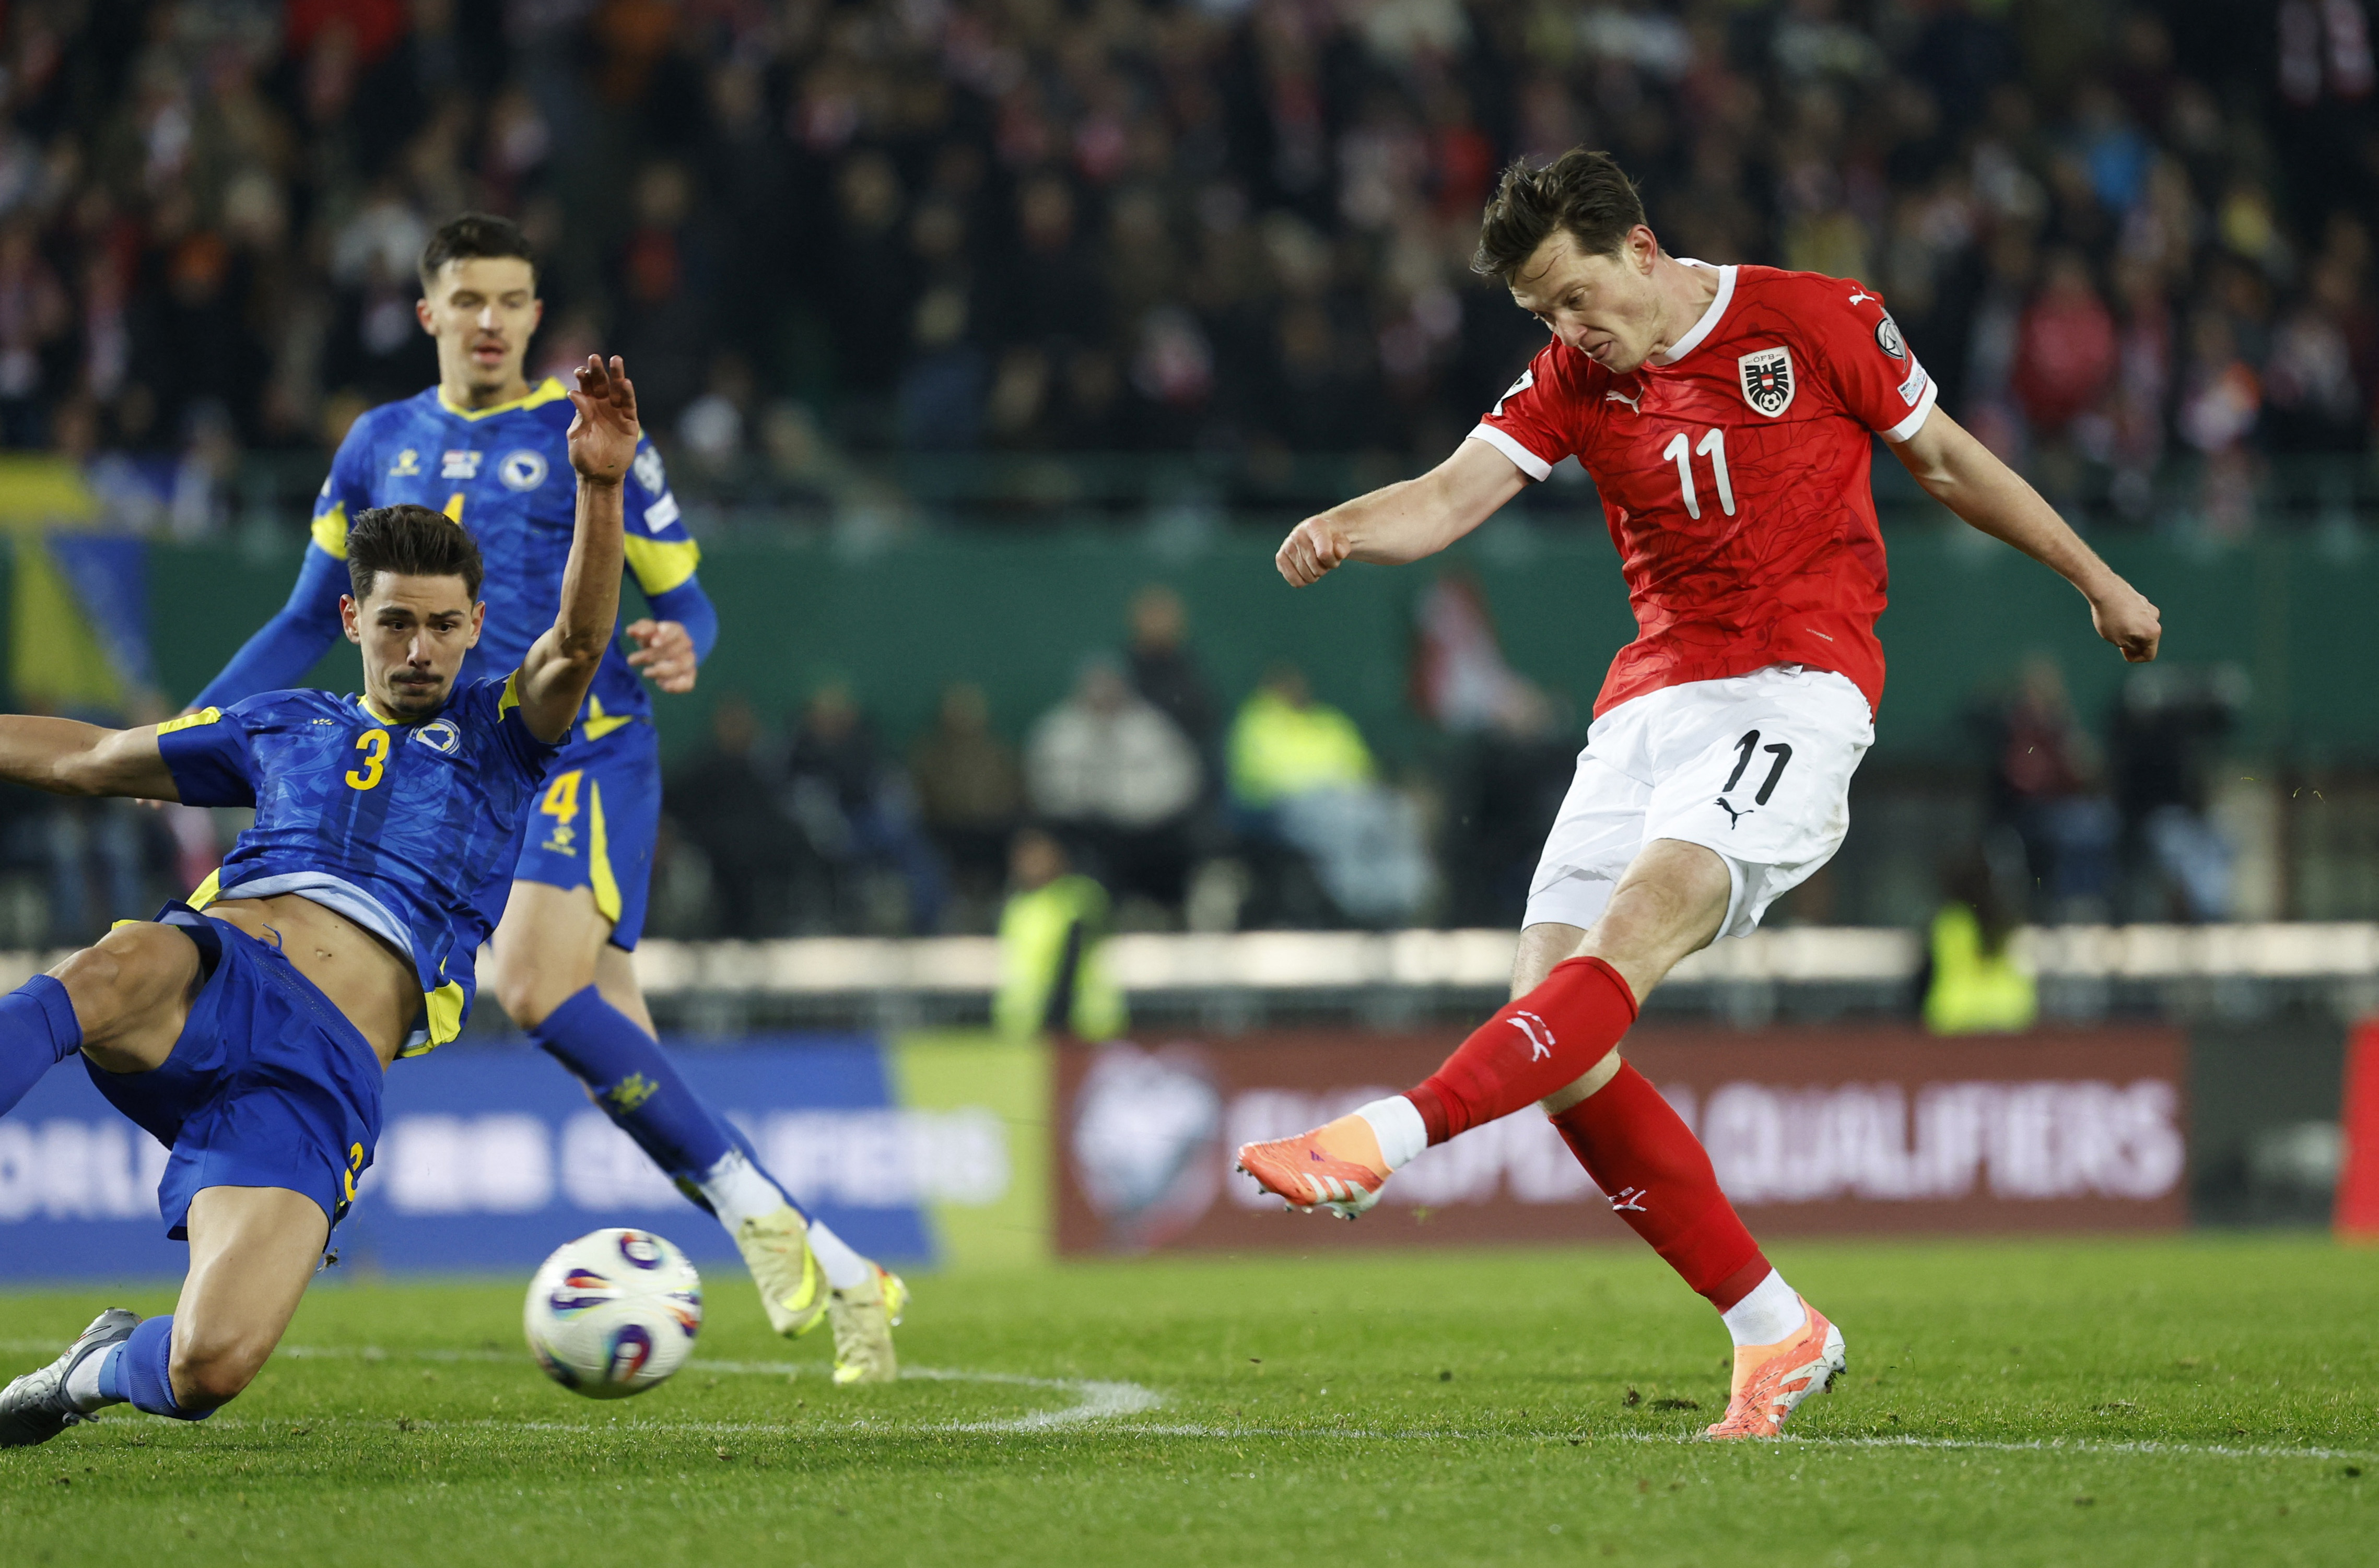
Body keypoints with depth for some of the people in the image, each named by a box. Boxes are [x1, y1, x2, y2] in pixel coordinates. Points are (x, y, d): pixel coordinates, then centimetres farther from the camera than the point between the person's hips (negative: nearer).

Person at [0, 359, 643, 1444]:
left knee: (213, 1367, -22)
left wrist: (601, 487, -20)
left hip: (324, 1070, -2)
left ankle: (106, 1373, 12)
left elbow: (578, 642, -2)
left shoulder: (500, 735, 19)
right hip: (209, 977, 2)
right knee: (105, 975, -41)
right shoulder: (286, 730, 27)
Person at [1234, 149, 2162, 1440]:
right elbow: (1451, 496, -3)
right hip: (1651, 698, 5)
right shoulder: (1571, 379, 11)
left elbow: (1943, 460, 14)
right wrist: (1343, 530, -26)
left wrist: (2094, 580, 23)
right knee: (1561, 1042, -8)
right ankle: (1776, 1332, 1)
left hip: (1796, 687, -5)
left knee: (1634, 927, -30)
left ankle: (1389, 1136, -43)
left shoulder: (1817, 320, 1)